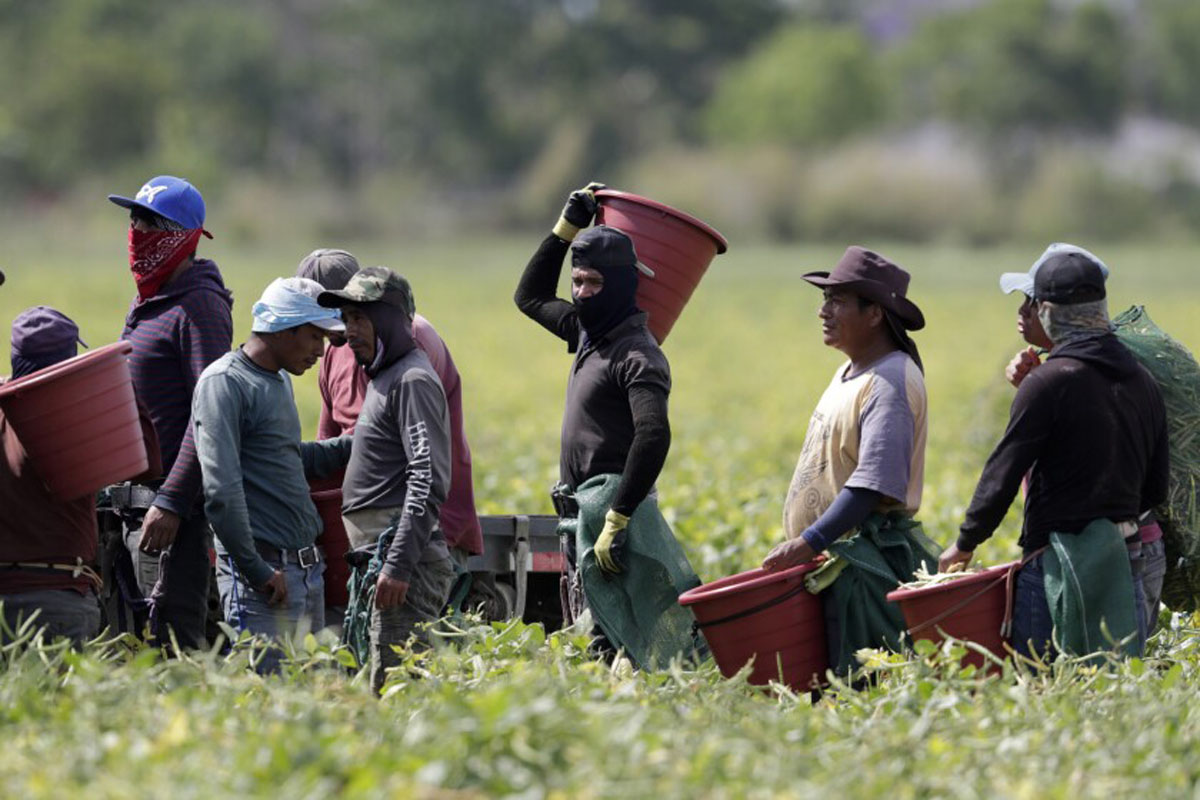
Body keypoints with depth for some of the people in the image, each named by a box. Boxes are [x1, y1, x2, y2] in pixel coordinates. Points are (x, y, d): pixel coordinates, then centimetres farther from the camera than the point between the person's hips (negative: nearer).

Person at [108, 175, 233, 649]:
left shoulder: (199, 306, -12)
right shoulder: (146, 303, 18)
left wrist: (171, 502, -24)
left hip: (175, 493, -10)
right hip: (137, 494, 10)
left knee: (174, 635, -13)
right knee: (148, 632, 11)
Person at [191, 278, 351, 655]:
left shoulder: (280, 380, 18)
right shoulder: (224, 384, -11)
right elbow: (221, 491, -19)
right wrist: (257, 572, -19)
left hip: (308, 566, 9)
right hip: (264, 571, -9)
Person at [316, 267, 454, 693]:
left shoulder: (414, 382, -10)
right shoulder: (383, 378, 22)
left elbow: (428, 482, -18)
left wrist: (399, 564, -24)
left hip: (407, 562, -10)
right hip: (379, 558, 10)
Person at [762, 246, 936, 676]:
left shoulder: (891, 382, -15)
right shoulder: (849, 374, 17)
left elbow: (875, 483, -24)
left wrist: (810, 543, -27)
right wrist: (799, 543, 20)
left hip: (865, 566, -10)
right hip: (830, 559, 10)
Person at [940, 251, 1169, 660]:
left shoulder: (1049, 382, -13)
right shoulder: (1143, 382, 9)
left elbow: (1003, 473, -10)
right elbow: (1156, 488, 15)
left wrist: (965, 542, 3)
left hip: (1060, 561, -7)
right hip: (1125, 559, 7)